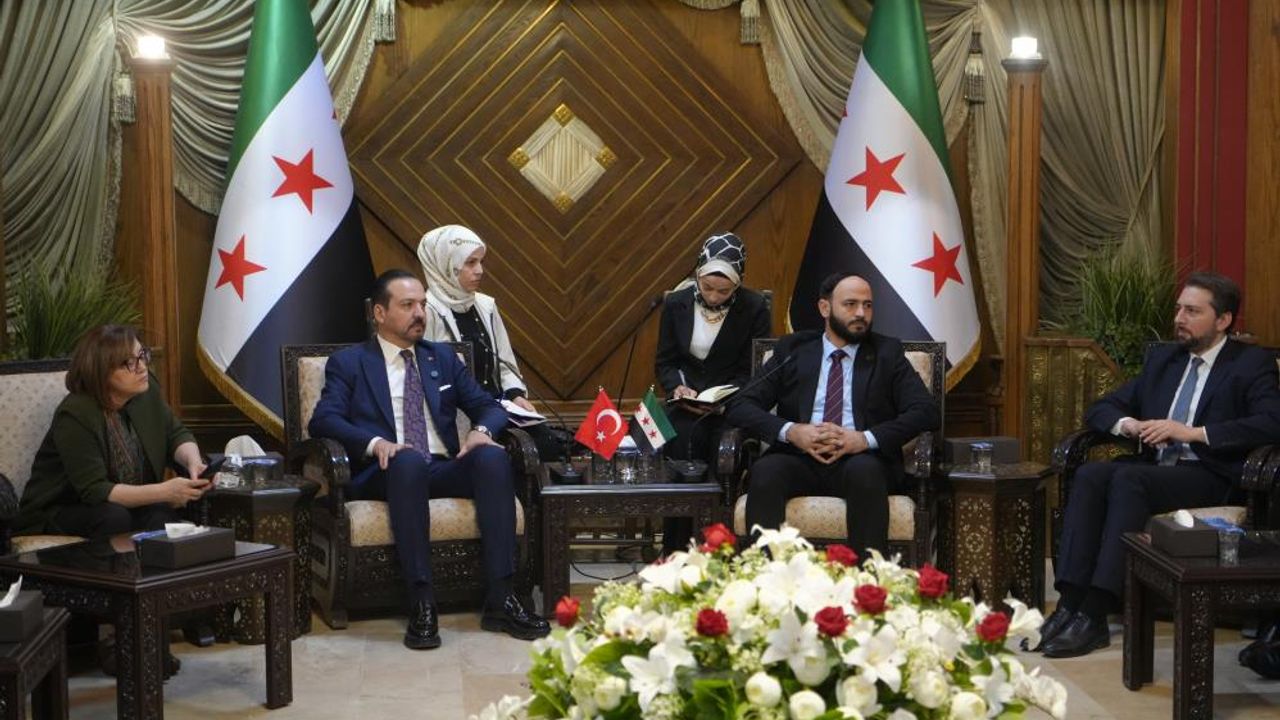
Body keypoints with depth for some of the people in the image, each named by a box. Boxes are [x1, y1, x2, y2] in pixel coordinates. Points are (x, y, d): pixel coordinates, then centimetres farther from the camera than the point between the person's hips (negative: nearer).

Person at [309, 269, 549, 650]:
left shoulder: (443, 357, 22)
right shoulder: (348, 362, 11)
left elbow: (489, 406, 18)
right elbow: (323, 420, -4)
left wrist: (481, 430, -8)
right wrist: (375, 443, -23)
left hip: (445, 469, 3)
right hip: (388, 473, -3)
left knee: (493, 456, -29)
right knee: (410, 460, -39)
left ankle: (500, 599, -31)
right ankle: (421, 603, -38)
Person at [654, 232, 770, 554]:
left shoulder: (754, 308, -2)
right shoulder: (676, 303, 5)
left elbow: (754, 372, -1)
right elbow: (664, 362, 11)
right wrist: (678, 387, -10)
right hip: (686, 403, 2)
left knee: (691, 439, -31)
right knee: (681, 439, -30)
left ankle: (675, 549, -20)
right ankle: (675, 550, -23)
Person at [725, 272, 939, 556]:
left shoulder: (887, 352, 15)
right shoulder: (792, 350, 16)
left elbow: (926, 412, 2)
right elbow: (740, 406, 8)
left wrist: (867, 438, -14)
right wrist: (790, 431, -12)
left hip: (861, 461, -1)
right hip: (800, 459, 1)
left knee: (865, 470, -35)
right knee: (764, 470, -31)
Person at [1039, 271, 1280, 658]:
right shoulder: (1162, 358, 21)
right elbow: (1101, 409, 20)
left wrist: (1193, 432, -19)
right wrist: (1129, 424, -4)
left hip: (1209, 476, -5)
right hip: (1152, 466, 5)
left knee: (1128, 478, -34)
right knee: (1090, 474, -27)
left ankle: (1094, 615, -37)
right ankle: (1069, 604, -34)